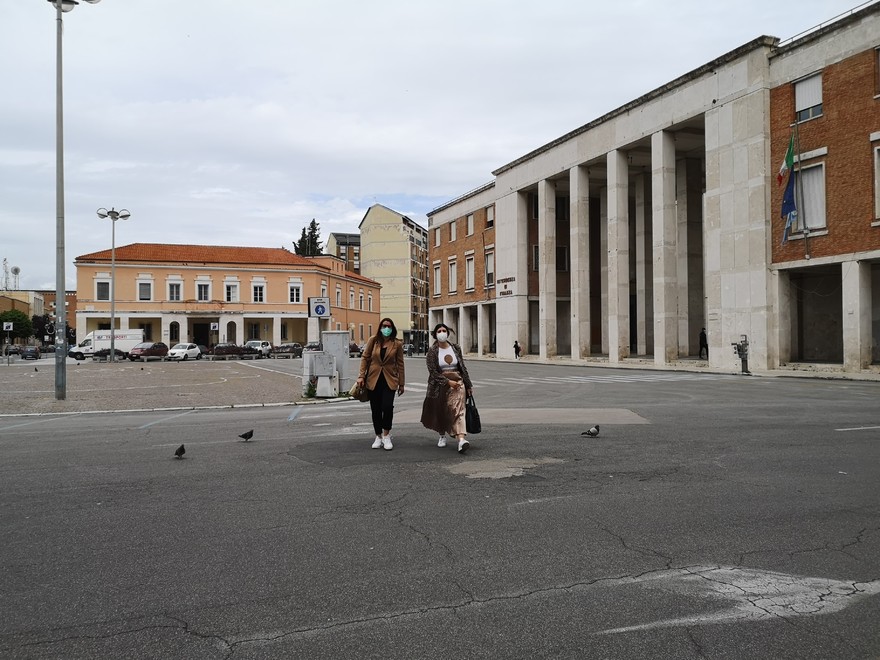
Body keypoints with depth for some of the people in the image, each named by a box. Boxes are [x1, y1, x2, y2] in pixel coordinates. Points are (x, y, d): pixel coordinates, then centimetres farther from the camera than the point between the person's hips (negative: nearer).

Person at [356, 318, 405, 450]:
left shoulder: (397, 344, 0)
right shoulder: (373, 340, 2)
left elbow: (400, 364, 4)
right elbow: (365, 358, 5)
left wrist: (401, 384, 3)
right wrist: (361, 376, -4)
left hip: (389, 380, -1)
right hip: (373, 379, 2)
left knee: (387, 406, -16)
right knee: (375, 409, 6)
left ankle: (386, 435, 4)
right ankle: (378, 437, 22)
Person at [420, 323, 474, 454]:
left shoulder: (456, 348, 5)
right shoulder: (432, 351, -4)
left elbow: (463, 368, 11)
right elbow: (433, 372, -10)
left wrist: (468, 385, 11)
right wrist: (448, 382, -18)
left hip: (457, 383, 1)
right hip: (439, 385, 0)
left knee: (458, 409, -17)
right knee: (440, 412, 11)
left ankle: (461, 438, -31)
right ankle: (442, 436, 36)